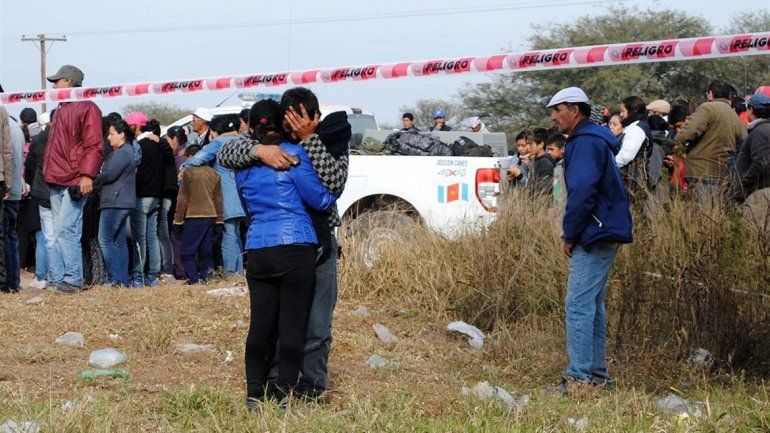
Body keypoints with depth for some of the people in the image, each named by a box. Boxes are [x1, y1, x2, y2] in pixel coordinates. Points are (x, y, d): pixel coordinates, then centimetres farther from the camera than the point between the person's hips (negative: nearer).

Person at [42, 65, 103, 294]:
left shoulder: (86, 108, -5)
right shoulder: (61, 110, 22)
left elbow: (93, 146, -13)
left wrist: (87, 175, -21)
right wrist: (49, 173, 20)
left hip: (74, 182, -9)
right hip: (56, 182, 9)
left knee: (65, 230, -15)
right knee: (62, 232, 7)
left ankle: (72, 279, -13)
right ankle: (70, 277, 11)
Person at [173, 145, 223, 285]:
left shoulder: (188, 172, -5)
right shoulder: (213, 173, 11)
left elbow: (183, 199, -5)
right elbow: (218, 199, 13)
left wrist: (178, 220, -1)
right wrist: (219, 220, 16)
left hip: (194, 216, -6)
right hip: (211, 216, 6)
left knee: (187, 251, -1)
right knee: (206, 250, 10)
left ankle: (194, 279, -11)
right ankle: (205, 276, 6)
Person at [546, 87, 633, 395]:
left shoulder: (585, 143, -14)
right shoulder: (595, 140, 20)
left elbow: (582, 193, -23)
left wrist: (569, 235, -13)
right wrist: (573, 233, 17)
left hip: (594, 237, -11)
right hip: (603, 235, 11)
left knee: (579, 306, -11)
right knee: (592, 305, 14)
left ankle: (579, 378, -12)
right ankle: (597, 375, 19)